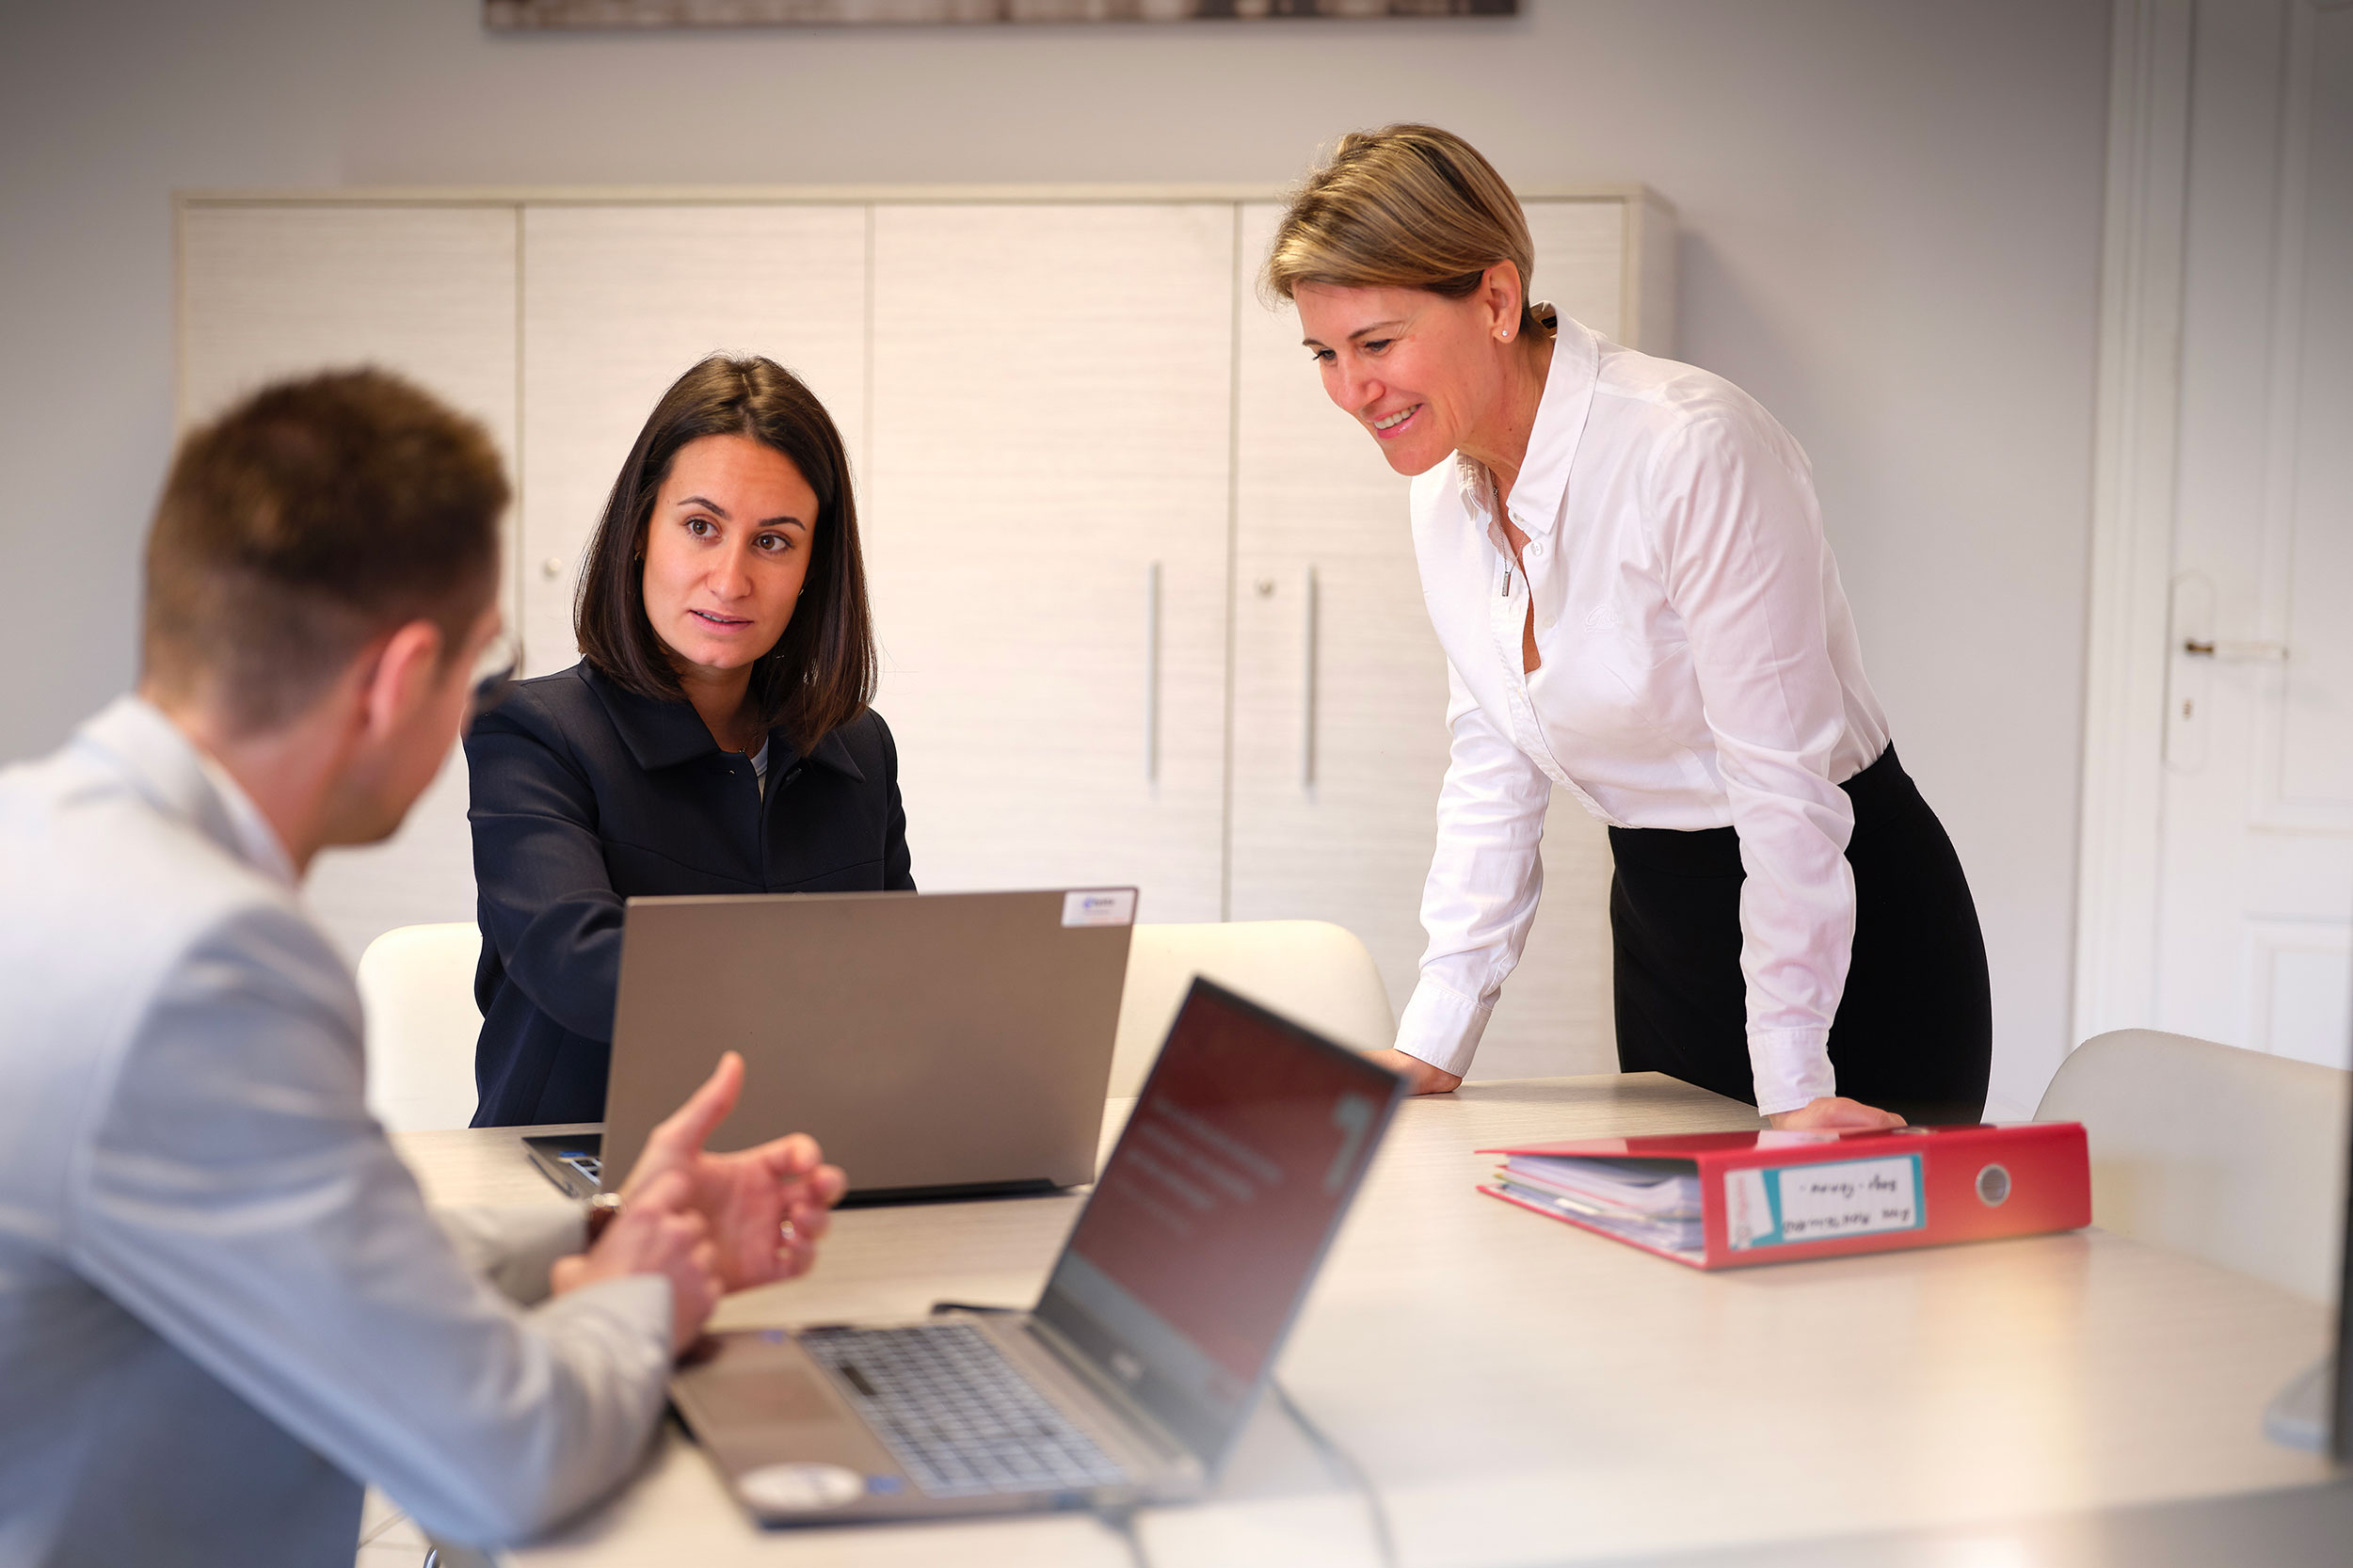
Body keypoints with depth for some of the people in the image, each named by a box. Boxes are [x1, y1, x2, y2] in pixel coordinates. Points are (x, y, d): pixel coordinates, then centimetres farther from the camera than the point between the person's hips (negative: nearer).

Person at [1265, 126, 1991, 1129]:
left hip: (1851, 924, -7)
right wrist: (1430, 1047, 0)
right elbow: (1492, 774, 5)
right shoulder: (1445, 494, -1)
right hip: (1662, 921, 7)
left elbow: (1782, 770, -24)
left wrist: (1794, 1093, -24)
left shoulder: (1696, 450, -25)